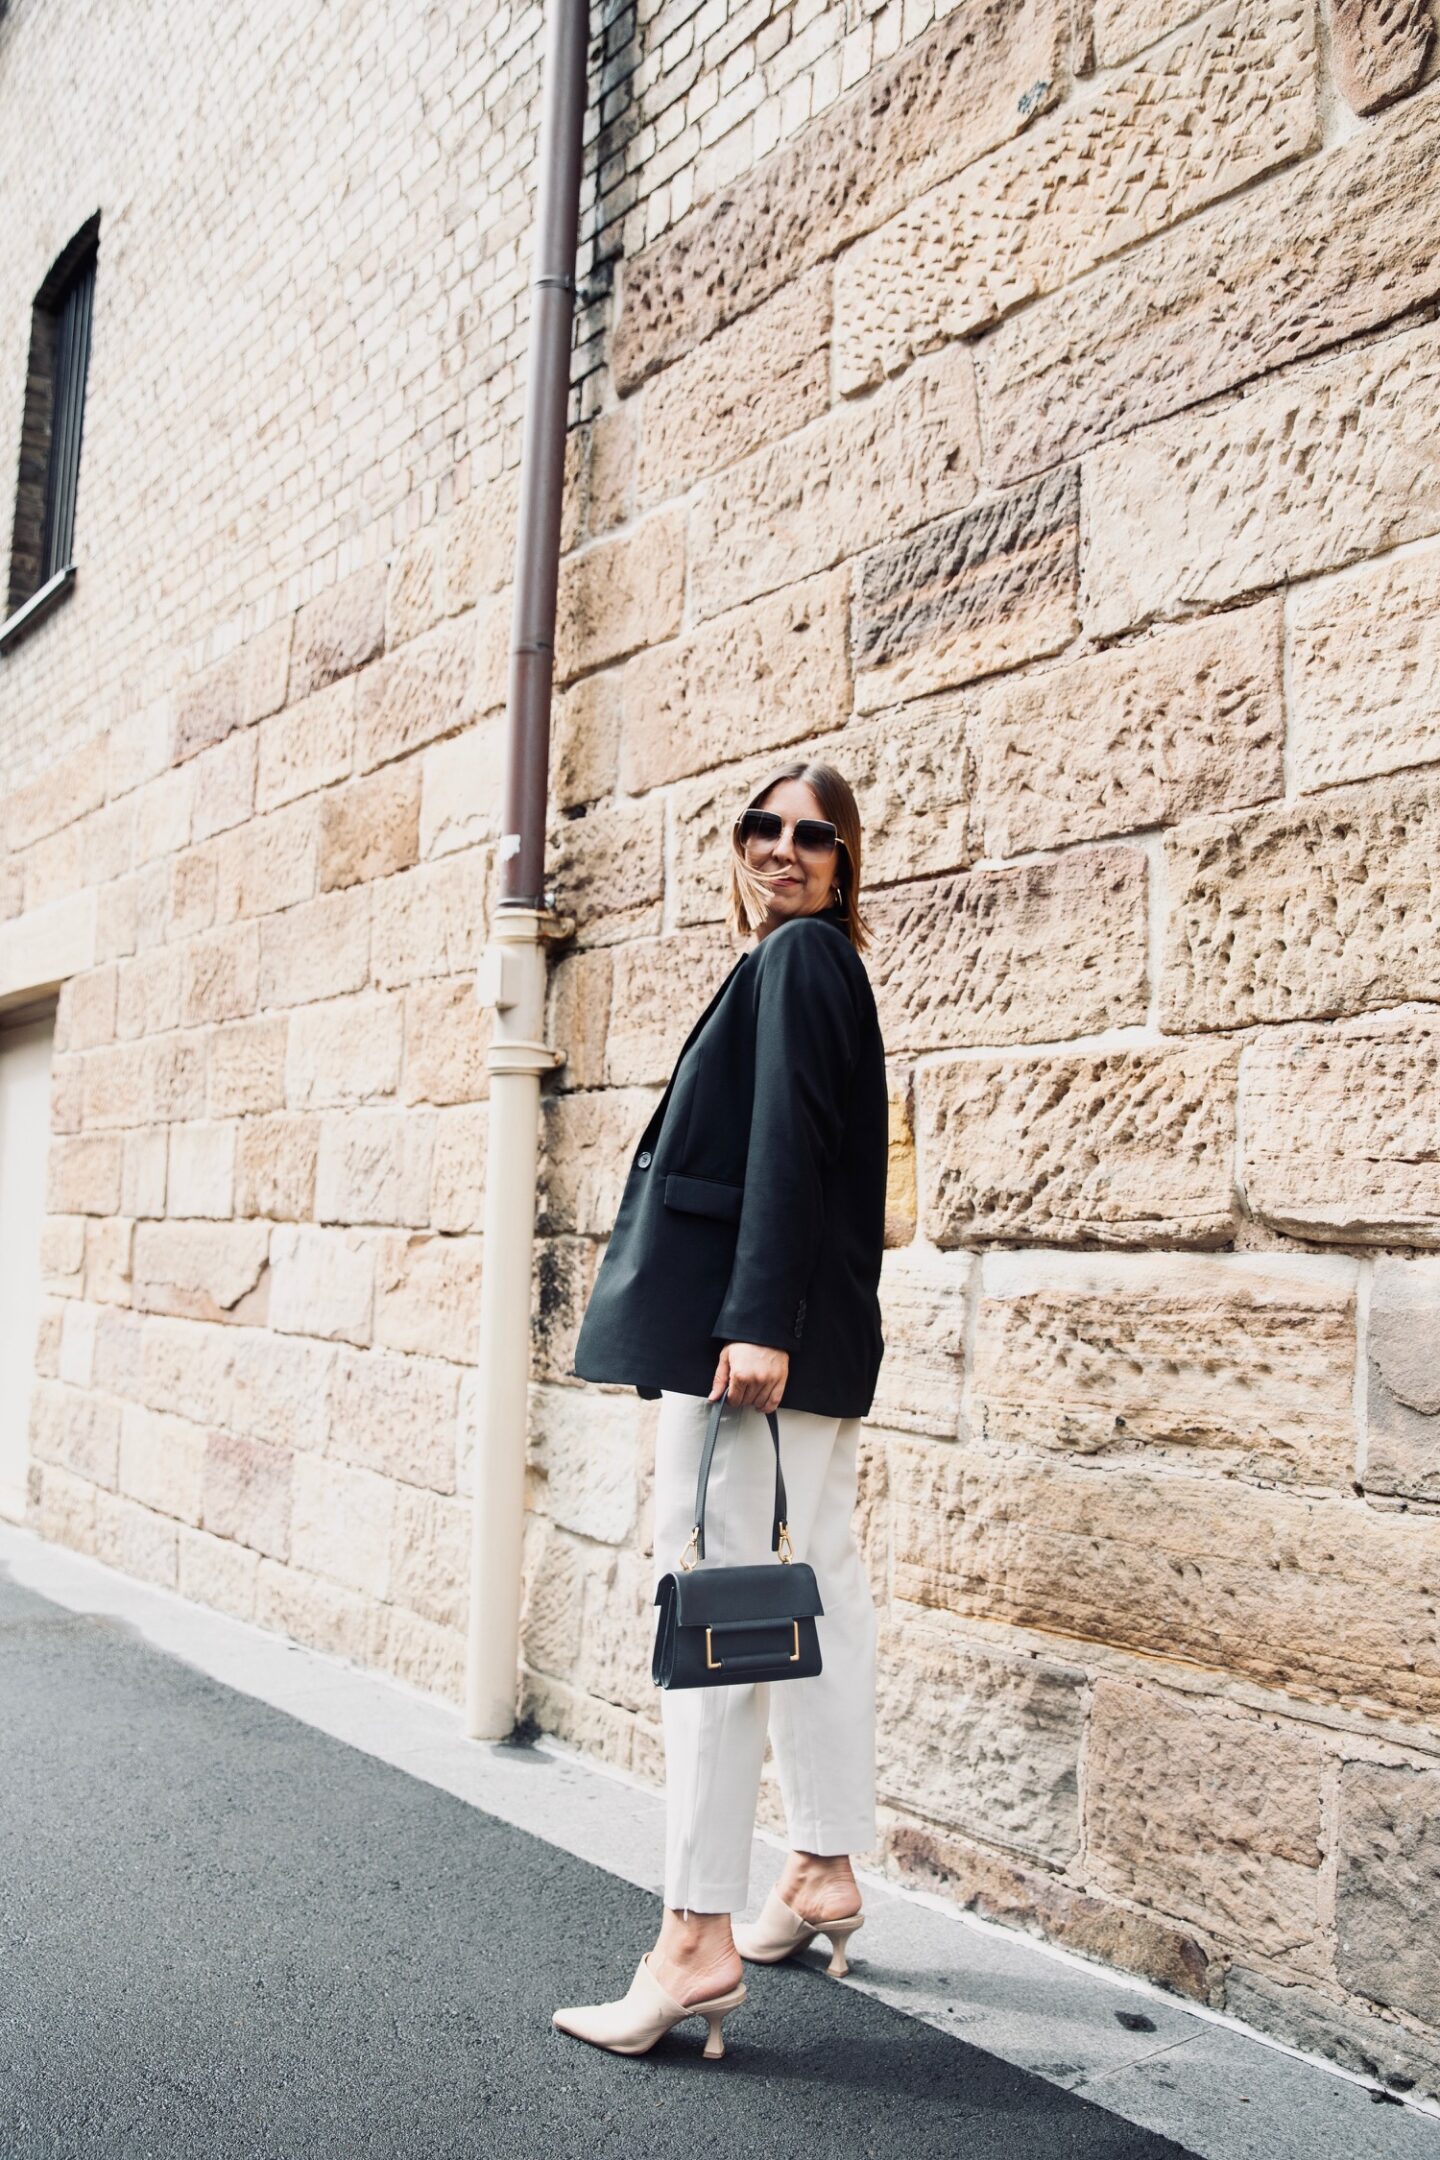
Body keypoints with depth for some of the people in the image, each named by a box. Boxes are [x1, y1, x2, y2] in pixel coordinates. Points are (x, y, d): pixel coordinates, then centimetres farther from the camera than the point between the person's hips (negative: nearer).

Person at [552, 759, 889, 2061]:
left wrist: (756, 1322, -23)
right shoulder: (818, 968, 22)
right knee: (817, 1591, 13)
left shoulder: (798, 956, -6)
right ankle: (827, 1874, 25)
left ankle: (701, 1940, -5)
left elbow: (788, 1147, -17)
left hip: (743, 1327, -10)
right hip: (817, 1339, 10)